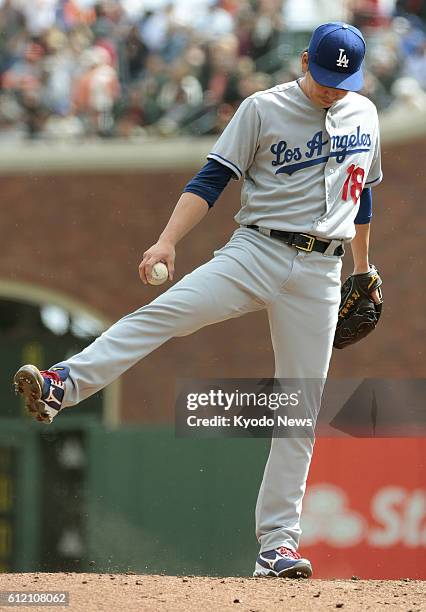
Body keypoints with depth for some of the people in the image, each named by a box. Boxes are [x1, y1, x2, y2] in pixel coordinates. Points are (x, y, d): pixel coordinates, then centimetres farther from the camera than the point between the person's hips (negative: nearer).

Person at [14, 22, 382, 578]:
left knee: (301, 410, -2)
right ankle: (60, 387, -41)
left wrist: (363, 270, 30)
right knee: (163, 313, -27)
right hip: (257, 252, -3)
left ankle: (278, 541, 0)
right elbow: (211, 180, -7)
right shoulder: (263, 110, -1)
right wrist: (168, 240, -20)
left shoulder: (365, 114, 13)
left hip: (320, 275, 3)